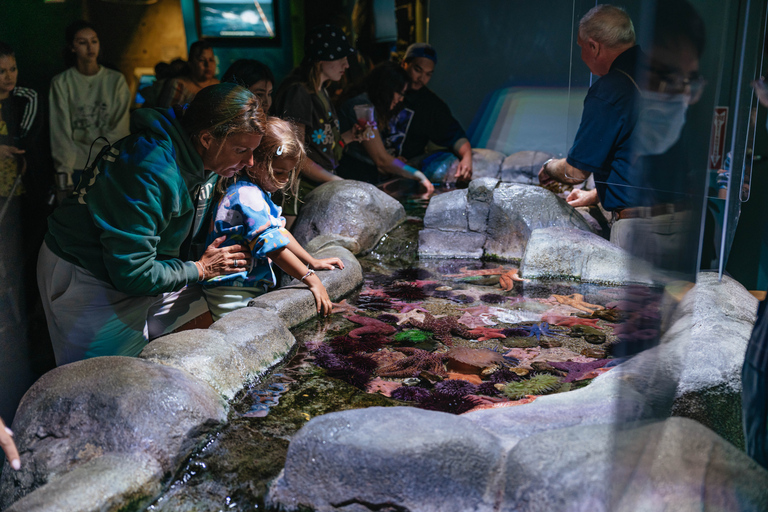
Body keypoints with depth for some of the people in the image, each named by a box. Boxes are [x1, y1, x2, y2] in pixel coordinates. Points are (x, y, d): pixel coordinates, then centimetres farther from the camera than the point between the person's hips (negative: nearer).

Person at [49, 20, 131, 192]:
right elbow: (60, 131, -2)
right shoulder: (61, 83, 4)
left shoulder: (116, 80, 7)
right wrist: (64, 170, -12)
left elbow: (120, 129, 2)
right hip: (76, 167, 0)